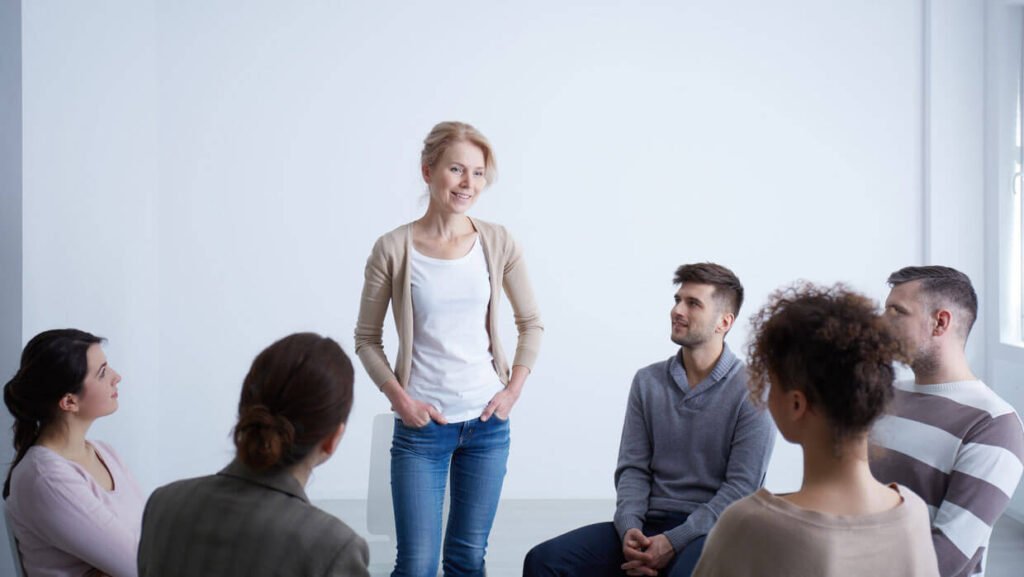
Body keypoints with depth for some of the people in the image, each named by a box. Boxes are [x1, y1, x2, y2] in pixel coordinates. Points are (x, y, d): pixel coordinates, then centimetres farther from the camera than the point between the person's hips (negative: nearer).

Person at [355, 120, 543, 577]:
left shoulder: (498, 243, -1)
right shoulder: (393, 249, -7)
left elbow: (531, 323, 10)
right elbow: (366, 339, 1)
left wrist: (513, 389, 1)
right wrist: (399, 397, -9)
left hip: (487, 422, 3)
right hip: (422, 425, -2)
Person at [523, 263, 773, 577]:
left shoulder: (751, 391, -3)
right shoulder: (647, 382, 11)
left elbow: (742, 486, -9)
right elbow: (632, 468, 8)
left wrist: (673, 542, -17)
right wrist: (629, 527, -12)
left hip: (709, 529, -4)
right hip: (648, 526, 4)